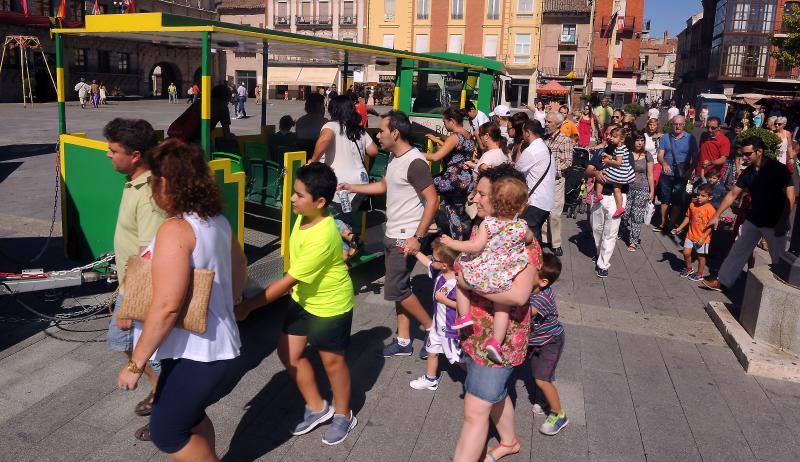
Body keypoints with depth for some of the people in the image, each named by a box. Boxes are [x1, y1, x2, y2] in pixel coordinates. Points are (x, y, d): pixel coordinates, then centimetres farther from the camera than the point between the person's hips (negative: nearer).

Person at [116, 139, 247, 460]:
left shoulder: (175, 231, -23)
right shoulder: (217, 220, 3)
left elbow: (165, 308, -27)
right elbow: (240, 274, 14)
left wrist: (135, 365, -19)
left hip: (194, 354, -9)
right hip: (214, 344, 9)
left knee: (166, 433, 9)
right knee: (189, 416, 26)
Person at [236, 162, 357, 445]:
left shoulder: (322, 237, -34)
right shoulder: (304, 216, -9)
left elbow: (289, 281, -30)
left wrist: (248, 306, -25)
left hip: (331, 305, -8)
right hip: (304, 299, 8)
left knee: (332, 360, 10)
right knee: (289, 353, 11)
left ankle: (343, 415, 35)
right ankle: (317, 408, 31)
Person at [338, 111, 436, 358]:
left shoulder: (415, 162, -19)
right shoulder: (395, 158, 10)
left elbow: (432, 200, -22)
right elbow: (383, 186, 25)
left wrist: (418, 238, -24)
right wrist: (350, 187, 24)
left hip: (406, 238, -9)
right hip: (392, 235, 9)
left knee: (395, 289, -6)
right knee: (399, 287, 13)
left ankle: (431, 328, 13)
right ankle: (403, 341, 23)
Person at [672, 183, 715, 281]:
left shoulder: (710, 209, -19)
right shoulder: (693, 205, -2)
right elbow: (688, 217, 11)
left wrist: (703, 238, -21)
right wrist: (680, 228, 7)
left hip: (702, 238, -5)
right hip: (690, 235, 5)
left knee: (701, 256, 10)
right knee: (686, 252, 7)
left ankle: (699, 274, 27)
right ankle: (689, 268, 33)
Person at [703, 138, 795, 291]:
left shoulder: (779, 169, -15)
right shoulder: (747, 172, 0)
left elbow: (790, 198, -16)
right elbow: (732, 194, 5)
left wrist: (782, 223, -19)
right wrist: (716, 216, 3)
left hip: (774, 223, -5)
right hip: (753, 220, 5)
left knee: (779, 260, 7)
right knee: (737, 251, 9)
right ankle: (722, 282, 17)